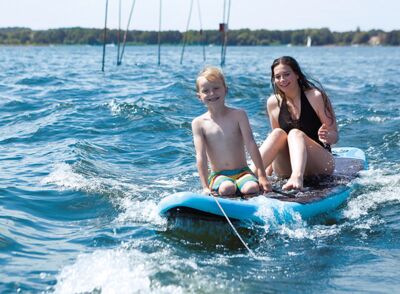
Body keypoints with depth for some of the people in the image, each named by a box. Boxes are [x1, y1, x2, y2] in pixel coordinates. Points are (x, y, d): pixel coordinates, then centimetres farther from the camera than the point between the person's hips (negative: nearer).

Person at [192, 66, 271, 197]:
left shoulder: (238, 115, 1)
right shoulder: (199, 123, 0)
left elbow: (251, 145, -5)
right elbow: (201, 156, -7)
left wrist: (262, 176, -11)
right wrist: (205, 187, -16)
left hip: (242, 172, 0)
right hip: (218, 176, 0)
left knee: (252, 188, -32)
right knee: (226, 189, -34)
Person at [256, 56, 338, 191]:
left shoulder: (316, 97, -6)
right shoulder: (273, 103, 5)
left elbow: (334, 137, -7)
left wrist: (327, 136, -30)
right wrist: (267, 171, 6)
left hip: (320, 167, -3)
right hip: (286, 172, 3)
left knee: (295, 133, -29)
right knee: (278, 133, -23)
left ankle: (297, 178, -57)